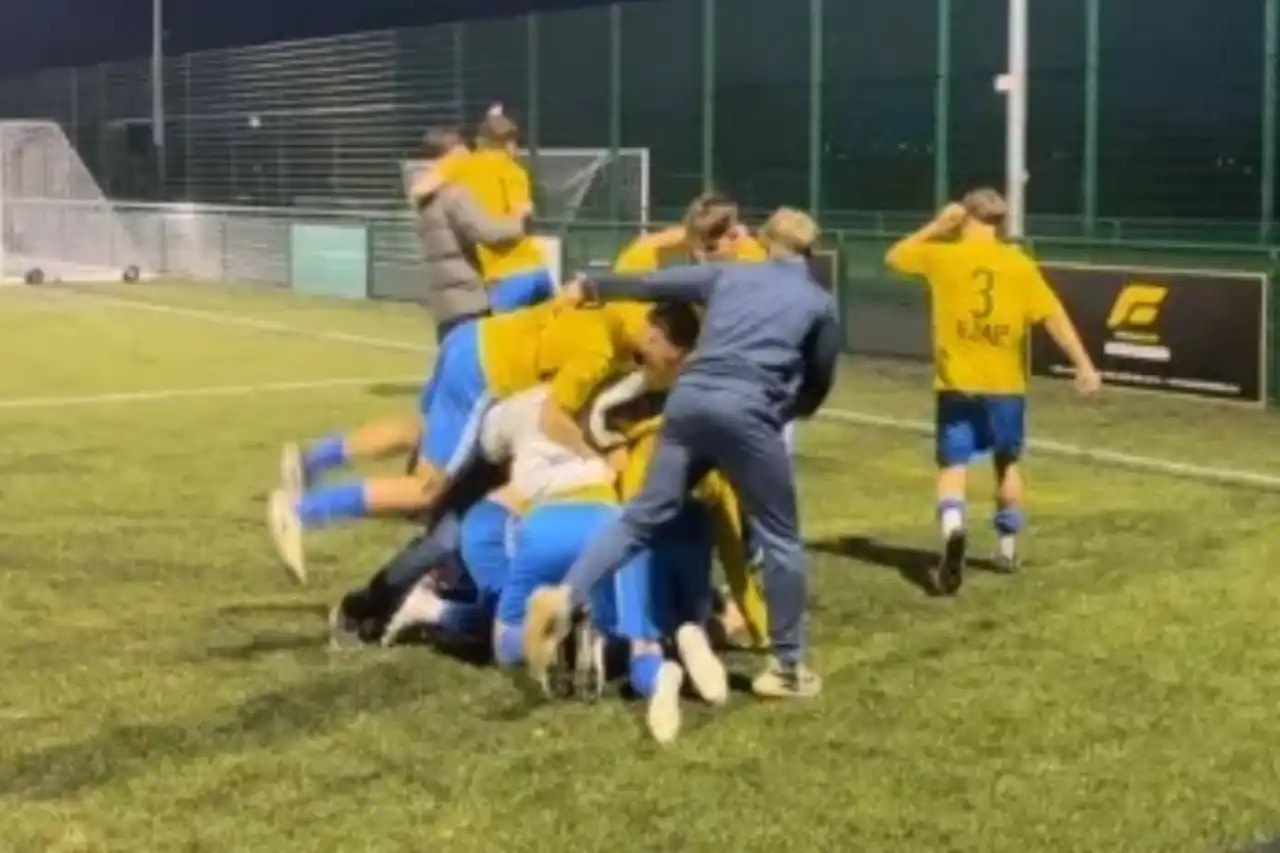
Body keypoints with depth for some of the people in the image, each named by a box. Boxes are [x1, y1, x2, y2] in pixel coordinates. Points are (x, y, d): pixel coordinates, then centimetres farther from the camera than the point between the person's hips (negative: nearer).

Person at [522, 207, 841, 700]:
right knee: (780, 540, 9)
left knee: (644, 516, 9)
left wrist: (588, 287, 43)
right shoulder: (820, 304, 17)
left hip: (689, 399, 3)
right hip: (747, 413, -3)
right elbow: (818, 386, 22)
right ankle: (788, 667, 14)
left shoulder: (729, 274, 24)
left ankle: (565, 596, -10)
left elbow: (649, 285, 28)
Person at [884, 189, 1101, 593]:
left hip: (956, 383, -1)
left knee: (952, 466, -1)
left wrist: (937, 226, 17)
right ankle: (1008, 547, 30)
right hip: (1005, 384, 2)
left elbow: (894, 256, 15)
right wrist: (1083, 364, -5)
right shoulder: (1019, 264, -1)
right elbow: (1053, 316, -6)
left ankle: (952, 529, -30)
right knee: (1007, 462, 21)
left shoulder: (942, 256, -3)